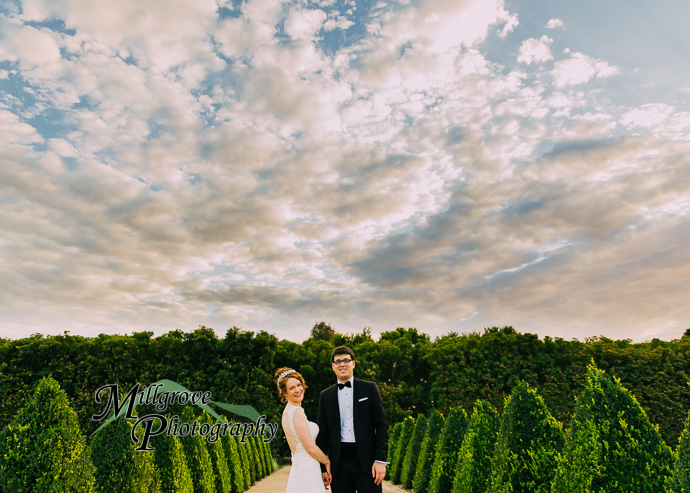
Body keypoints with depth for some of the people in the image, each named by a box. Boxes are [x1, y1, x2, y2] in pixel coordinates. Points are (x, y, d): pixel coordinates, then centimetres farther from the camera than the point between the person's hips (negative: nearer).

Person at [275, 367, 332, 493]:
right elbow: (310, 448, -18)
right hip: (307, 472, -9)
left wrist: (321, 471, 15)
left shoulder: (288, 411, 12)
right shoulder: (297, 411, -16)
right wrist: (327, 461, 0)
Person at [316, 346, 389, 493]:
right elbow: (322, 433, 8)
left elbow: (382, 425, 0)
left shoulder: (369, 388, 4)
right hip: (339, 463, 2)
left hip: (367, 462, -1)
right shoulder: (325, 396, 8)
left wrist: (381, 460, -7)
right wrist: (322, 466, 4)